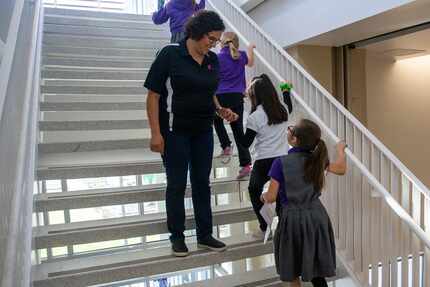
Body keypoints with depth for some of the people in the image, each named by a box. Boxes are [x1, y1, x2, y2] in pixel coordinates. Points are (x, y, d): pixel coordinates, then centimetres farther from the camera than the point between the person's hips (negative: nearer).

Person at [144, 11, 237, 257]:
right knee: (177, 184, 5)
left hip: (203, 131, 5)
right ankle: (177, 236, 22)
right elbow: (154, 95, -11)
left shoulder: (213, 59, 4)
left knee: (202, 182, 11)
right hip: (175, 131, -5)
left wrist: (221, 110, -1)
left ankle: (205, 235, 25)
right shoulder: (170, 54, -12)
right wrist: (156, 133, -16)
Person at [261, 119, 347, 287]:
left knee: (292, 270, 18)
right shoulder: (317, 159, -5)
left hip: (293, 218, -4)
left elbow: (271, 198, -13)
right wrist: (340, 150, 30)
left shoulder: (281, 163, -18)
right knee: (316, 267, 21)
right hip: (317, 217, 4)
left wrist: (263, 196, 10)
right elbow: (341, 169, 13)